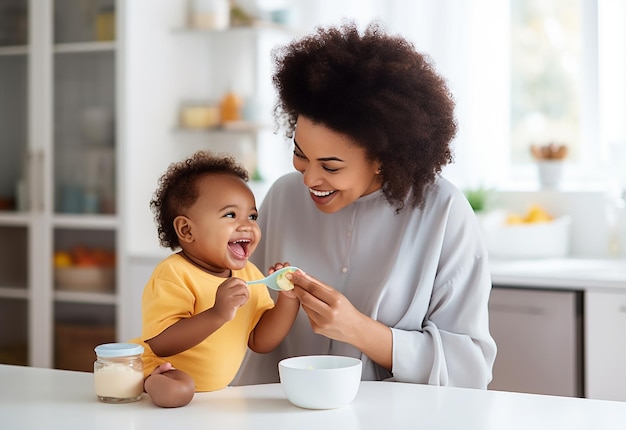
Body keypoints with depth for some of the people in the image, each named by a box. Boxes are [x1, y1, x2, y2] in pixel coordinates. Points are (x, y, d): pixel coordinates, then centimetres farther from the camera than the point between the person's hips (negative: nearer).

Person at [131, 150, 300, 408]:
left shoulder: (250, 275, 2)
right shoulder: (173, 275, -21)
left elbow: (260, 341, 3)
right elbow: (160, 344, -28)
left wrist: (288, 299, -12)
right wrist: (217, 315, -38)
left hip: (217, 386, 10)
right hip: (160, 372, -10)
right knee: (177, 390, -33)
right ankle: (151, 383, -9)